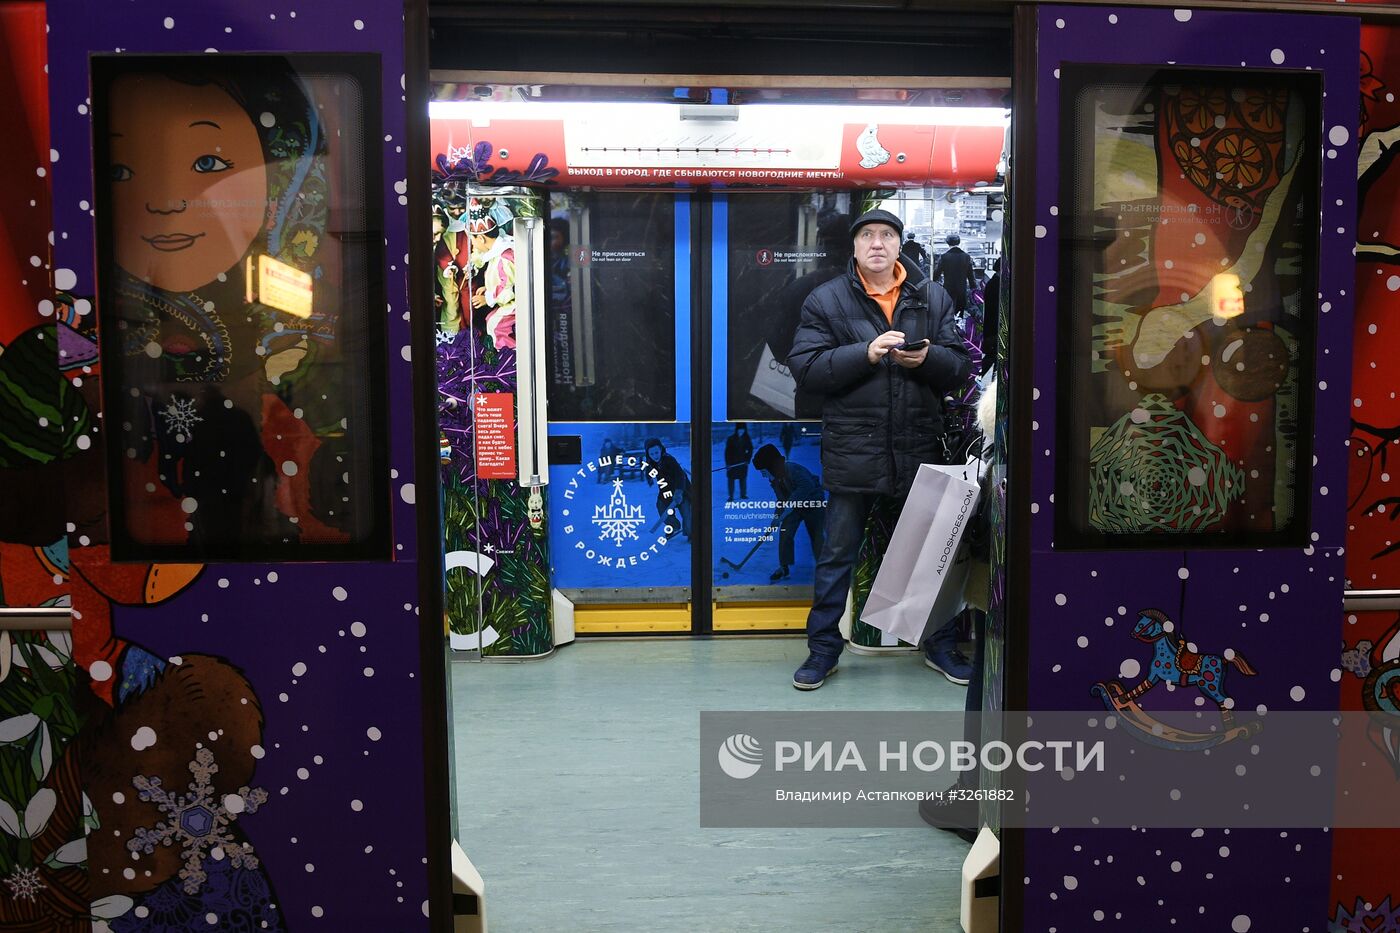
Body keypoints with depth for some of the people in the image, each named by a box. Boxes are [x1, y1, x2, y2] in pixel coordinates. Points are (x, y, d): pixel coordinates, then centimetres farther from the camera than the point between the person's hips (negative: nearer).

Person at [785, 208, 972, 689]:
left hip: (920, 451, 3)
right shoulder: (826, 300, 0)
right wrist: (865, 353, -20)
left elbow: (960, 366, 5)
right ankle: (823, 650, 20)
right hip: (853, 450, -2)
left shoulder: (934, 298, 8)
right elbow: (805, 367, -9)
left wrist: (928, 358, -16)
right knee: (837, 555, 7)